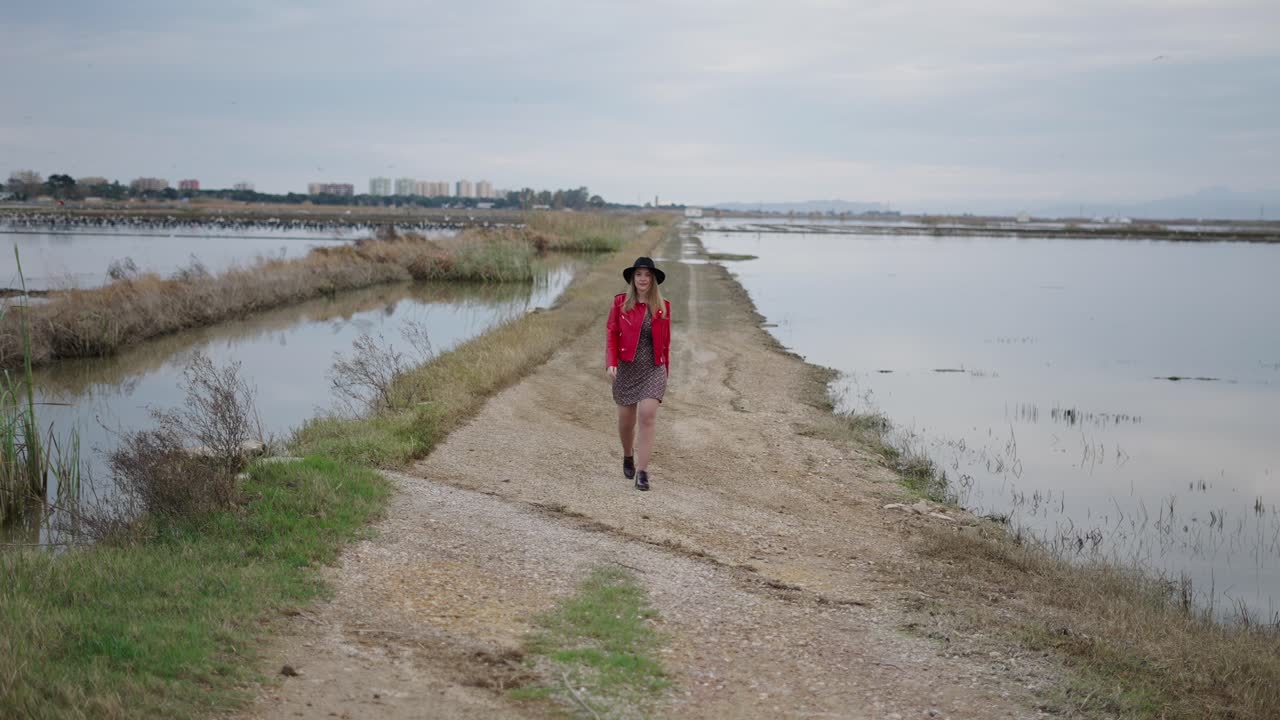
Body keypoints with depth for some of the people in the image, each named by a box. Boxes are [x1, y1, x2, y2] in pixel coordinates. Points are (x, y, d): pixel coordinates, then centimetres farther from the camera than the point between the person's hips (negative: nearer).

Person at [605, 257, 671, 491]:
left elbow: (665, 342, 10)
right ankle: (628, 456, 41)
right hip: (627, 368, 0)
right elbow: (611, 335, -1)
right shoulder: (620, 302, -1)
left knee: (647, 416, -16)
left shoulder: (663, 307, 3)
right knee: (626, 421, 10)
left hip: (653, 369, 0)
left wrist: (666, 372, 14)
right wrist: (611, 363, -13)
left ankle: (642, 472, -12)